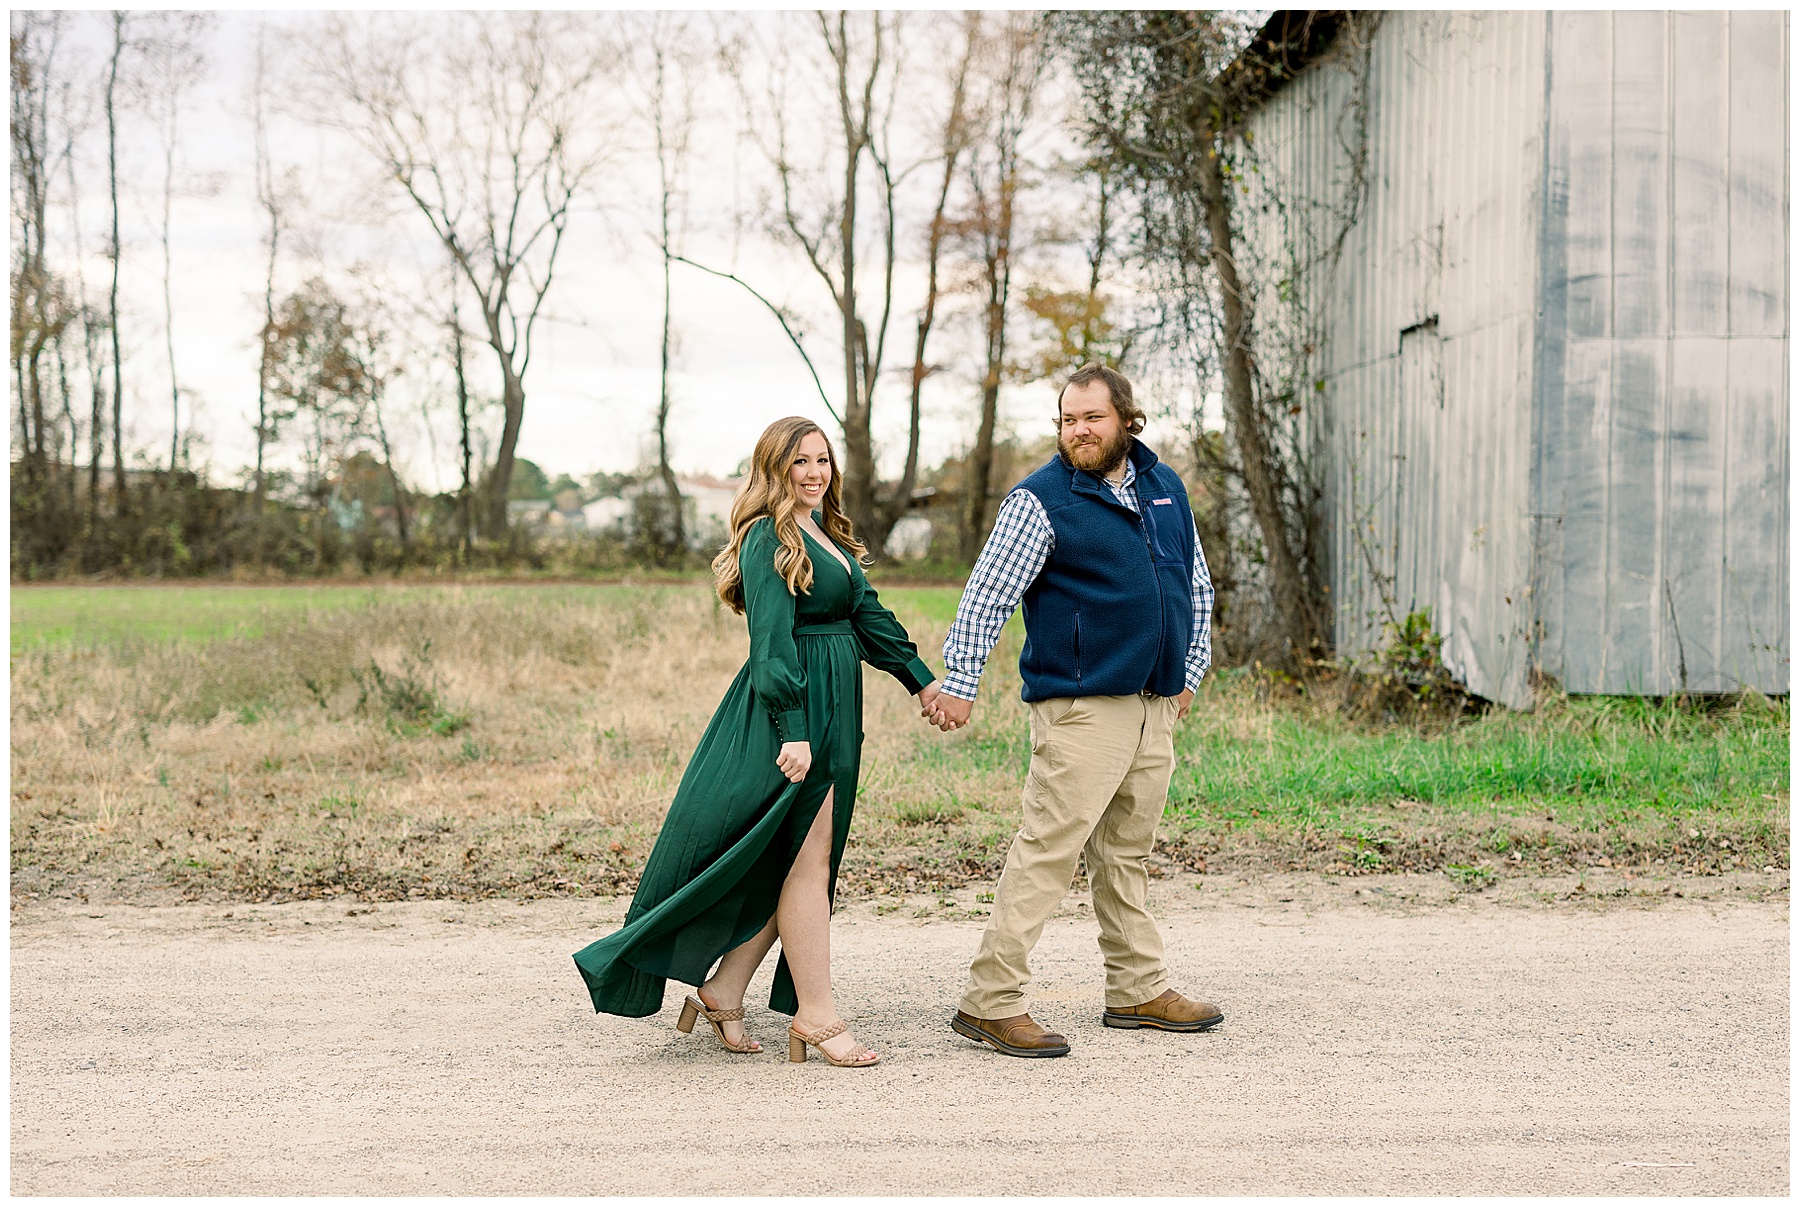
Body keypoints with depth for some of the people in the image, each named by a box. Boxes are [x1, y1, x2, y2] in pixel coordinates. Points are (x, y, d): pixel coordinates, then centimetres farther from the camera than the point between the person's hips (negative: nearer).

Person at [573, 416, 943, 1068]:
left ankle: (723, 992, 18)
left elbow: (867, 614, 23)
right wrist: (793, 731, -24)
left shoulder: (828, 537, 18)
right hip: (790, 714, -9)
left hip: (832, 714, 9)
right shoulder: (769, 539, -10)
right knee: (805, 863, -4)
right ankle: (816, 1015, 3)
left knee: (793, 865, 10)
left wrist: (922, 680, 23)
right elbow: (772, 642, -18)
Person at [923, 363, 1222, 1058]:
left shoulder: (1166, 488, 13)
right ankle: (990, 1002, -6)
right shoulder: (1041, 500, -6)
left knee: (1127, 852, 15)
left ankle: (1140, 991, 25)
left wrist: (1192, 669, 20)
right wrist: (958, 683, -14)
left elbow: (1195, 585, 23)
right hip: (1081, 707, -6)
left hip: (1157, 706, 7)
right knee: (1048, 849, -10)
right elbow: (988, 594, -9)